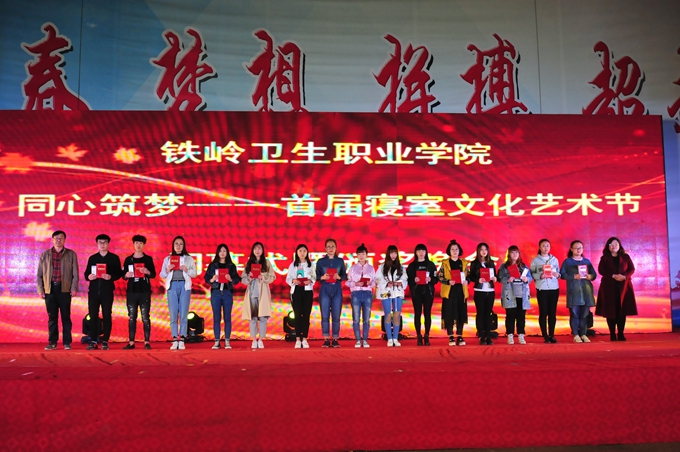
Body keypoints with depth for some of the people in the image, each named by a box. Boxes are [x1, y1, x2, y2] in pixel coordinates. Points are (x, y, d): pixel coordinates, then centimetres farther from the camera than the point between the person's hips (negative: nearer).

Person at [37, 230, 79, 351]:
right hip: (50, 289, 2)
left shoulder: (71, 254, 7)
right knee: (52, 317, 5)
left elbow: (75, 273, 3)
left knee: (66, 317, 1)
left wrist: (74, 288, -6)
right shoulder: (45, 255, 12)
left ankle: (67, 342, 6)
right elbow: (39, 274, 10)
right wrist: (40, 289, 1)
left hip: (65, 289, -2)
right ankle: (52, 342, 10)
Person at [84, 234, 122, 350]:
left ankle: (105, 341, 3)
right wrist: (88, 276, -11)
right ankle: (93, 341, 4)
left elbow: (119, 273, 1)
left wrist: (111, 277, -17)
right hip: (93, 290, 2)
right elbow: (86, 273, 11)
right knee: (93, 316, 0)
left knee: (107, 316, -1)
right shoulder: (92, 258, 14)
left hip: (107, 291, -2)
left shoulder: (114, 258, 7)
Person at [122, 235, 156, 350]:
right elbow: (123, 276, 11)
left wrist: (147, 272, -16)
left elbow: (153, 275, 4)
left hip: (145, 292, -2)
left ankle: (147, 342, -1)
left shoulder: (148, 259, 7)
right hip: (132, 291, 2)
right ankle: (131, 342, 5)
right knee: (132, 317, 3)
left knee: (145, 317, -3)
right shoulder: (128, 259, 11)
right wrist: (126, 275, -12)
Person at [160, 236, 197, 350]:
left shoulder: (189, 258, 11)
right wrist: (167, 270, -8)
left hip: (184, 286, -1)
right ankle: (175, 341, 0)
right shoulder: (167, 259, 13)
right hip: (172, 286, 1)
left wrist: (186, 270, -10)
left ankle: (182, 341, -2)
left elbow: (194, 273, 8)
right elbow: (162, 275, 11)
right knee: (173, 314, -2)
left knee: (183, 314, -4)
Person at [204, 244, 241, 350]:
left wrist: (231, 279, -15)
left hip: (227, 293, 0)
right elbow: (206, 278, 6)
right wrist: (212, 280, -14)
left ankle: (227, 341, 4)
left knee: (227, 317, 0)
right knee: (216, 317, 0)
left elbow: (237, 279, 4)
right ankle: (217, 341, 4)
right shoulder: (212, 265, 8)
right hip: (215, 292, 0)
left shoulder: (231, 265, 8)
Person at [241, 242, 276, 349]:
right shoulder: (248, 263, 10)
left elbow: (272, 277, 2)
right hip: (252, 292, 1)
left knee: (263, 317, -4)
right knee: (252, 317, 1)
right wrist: (249, 277, -12)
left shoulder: (267, 263, 7)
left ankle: (261, 340, 4)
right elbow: (243, 279, 7)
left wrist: (263, 277, -14)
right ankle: (254, 340, 7)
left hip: (263, 293, -1)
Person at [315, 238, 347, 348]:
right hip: (325, 289, 0)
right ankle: (326, 340, 4)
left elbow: (345, 276, 10)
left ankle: (335, 340, 6)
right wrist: (322, 277, -13)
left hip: (337, 289, 1)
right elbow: (316, 276, 7)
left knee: (336, 316, -1)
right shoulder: (320, 261, 7)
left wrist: (339, 277, -10)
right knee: (325, 316, -3)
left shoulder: (340, 261, 10)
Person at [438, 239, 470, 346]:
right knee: (449, 314, -3)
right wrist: (448, 282, -17)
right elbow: (440, 277, -1)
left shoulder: (464, 262, 11)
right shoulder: (444, 263, 3)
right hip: (449, 292, -2)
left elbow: (468, 276, 12)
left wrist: (466, 281, -9)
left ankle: (459, 337, 11)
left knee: (461, 313, 3)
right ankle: (451, 337, 5)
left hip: (461, 291, 2)